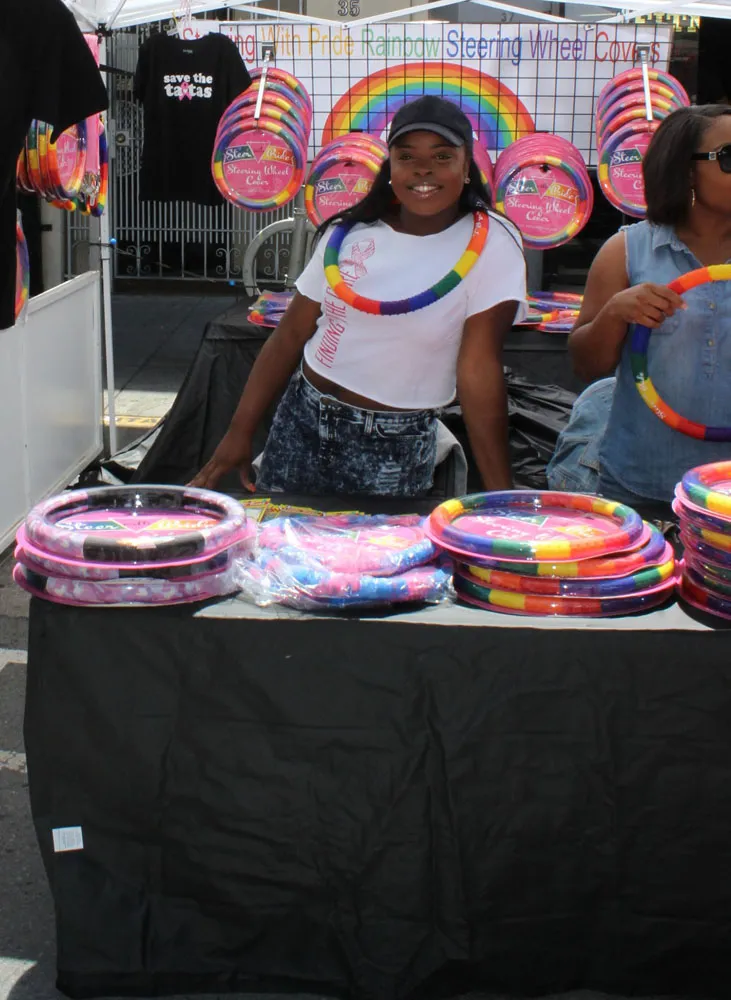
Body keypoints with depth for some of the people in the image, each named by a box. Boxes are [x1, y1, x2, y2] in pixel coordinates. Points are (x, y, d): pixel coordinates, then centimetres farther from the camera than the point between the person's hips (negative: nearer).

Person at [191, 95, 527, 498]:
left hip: (394, 448, -4)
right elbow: (291, 333, 4)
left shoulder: (491, 244, -11)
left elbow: (479, 370, -18)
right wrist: (240, 431, 1)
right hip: (301, 423, 4)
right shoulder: (347, 233, 2)